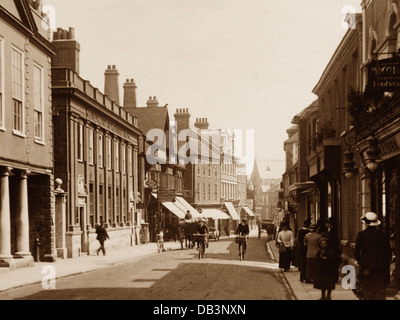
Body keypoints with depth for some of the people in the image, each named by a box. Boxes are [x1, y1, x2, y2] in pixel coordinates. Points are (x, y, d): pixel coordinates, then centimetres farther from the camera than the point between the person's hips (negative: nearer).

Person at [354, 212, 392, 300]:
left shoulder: (361, 234, -3)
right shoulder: (383, 235, -1)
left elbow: (356, 253, 0)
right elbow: (388, 253, 2)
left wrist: (360, 261, 18)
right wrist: (386, 266, 14)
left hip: (366, 267, 0)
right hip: (381, 268, 0)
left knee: (367, 291, 8)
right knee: (380, 291, 2)